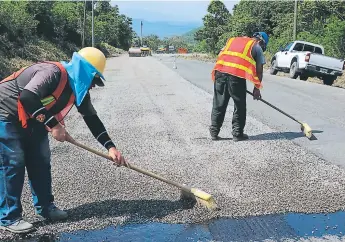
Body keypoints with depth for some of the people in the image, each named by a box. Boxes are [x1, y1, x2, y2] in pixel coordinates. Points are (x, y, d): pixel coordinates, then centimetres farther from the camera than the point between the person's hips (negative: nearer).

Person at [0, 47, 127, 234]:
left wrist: (110, 147, -6)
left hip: (32, 120, 9)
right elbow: (27, 98, -42)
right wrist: (53, 125, -37)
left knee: (40, 162, 10)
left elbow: (92, 118, 1)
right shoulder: (53, 72, -30)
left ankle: (44, 207, 23)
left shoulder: (78, 88, -2)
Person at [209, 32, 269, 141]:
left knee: (219, 104, 12)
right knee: (239, 106, 10)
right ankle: (237, 134, 15)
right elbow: (259, 70, 13)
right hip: (237, 76, -4)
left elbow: (220, 55, 20)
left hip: (220, 72, 4)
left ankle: (214, 132, 17)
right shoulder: (257, 47, 16)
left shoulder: (232, 40, 29)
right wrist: (257, 88, 21)